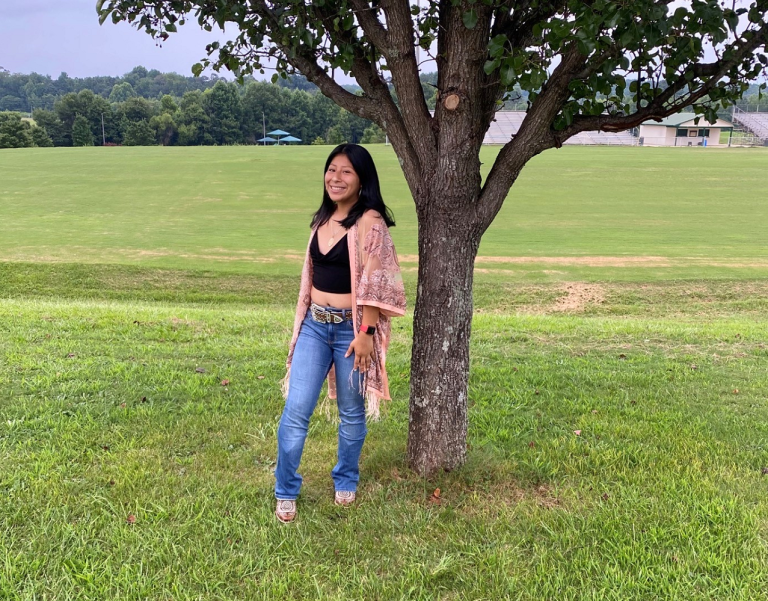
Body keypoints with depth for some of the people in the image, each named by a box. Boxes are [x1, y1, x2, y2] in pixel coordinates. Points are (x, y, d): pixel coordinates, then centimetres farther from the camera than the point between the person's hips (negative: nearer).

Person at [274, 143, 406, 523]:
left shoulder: (369, 222, -12)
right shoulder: (322, 218, 9)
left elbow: (373, 282, -16)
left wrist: (365, 333, -19)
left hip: (350, 327, -5)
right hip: (314, 325, 5)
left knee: (352, 413, 11)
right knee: (296, 409, 1)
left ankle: (346, 482, 32)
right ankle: (285, 492, 14)